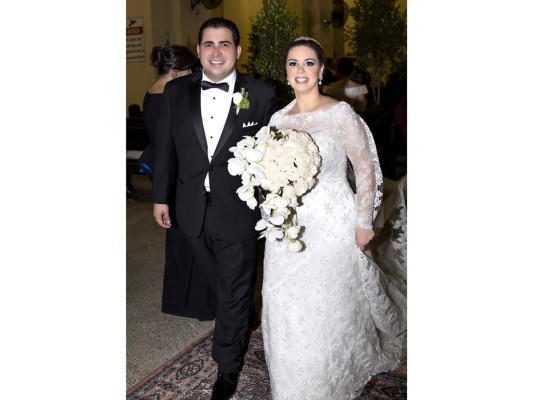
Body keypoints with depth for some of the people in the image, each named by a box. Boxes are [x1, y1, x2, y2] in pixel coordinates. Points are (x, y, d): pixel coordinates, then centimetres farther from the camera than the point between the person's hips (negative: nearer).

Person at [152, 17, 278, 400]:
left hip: (240, 212, -3)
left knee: (235, 292, 12)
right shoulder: (176, 92, 1)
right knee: (220, 284, 23)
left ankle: (228, 366, 34)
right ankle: (242, 325, 54)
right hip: (194, 211, 4)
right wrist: (161, 196, 9)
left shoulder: (262, 94, -8)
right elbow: (166, 148, 6)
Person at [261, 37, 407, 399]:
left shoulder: (340, 114, -10)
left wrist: (364, 223, -7)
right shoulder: (278, 118, 5)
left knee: (330, 307, 7)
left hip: (331, 225, -4)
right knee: (287, 308, 11)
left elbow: (366, 169, -7)